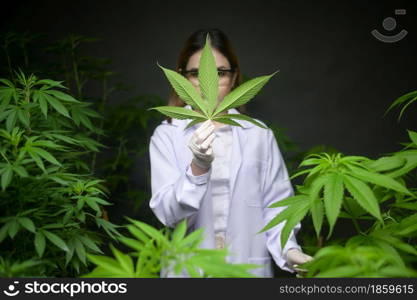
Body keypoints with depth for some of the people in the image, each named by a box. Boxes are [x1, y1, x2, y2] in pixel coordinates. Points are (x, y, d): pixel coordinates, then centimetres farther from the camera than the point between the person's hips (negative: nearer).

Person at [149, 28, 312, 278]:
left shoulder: (259, 135, -1)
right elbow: (169, 214, -11)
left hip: (250, 267, 1)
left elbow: (275, 203, -1)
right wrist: (198, 168, -26)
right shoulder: (167, 135, -4)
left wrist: (288, 250, -18)